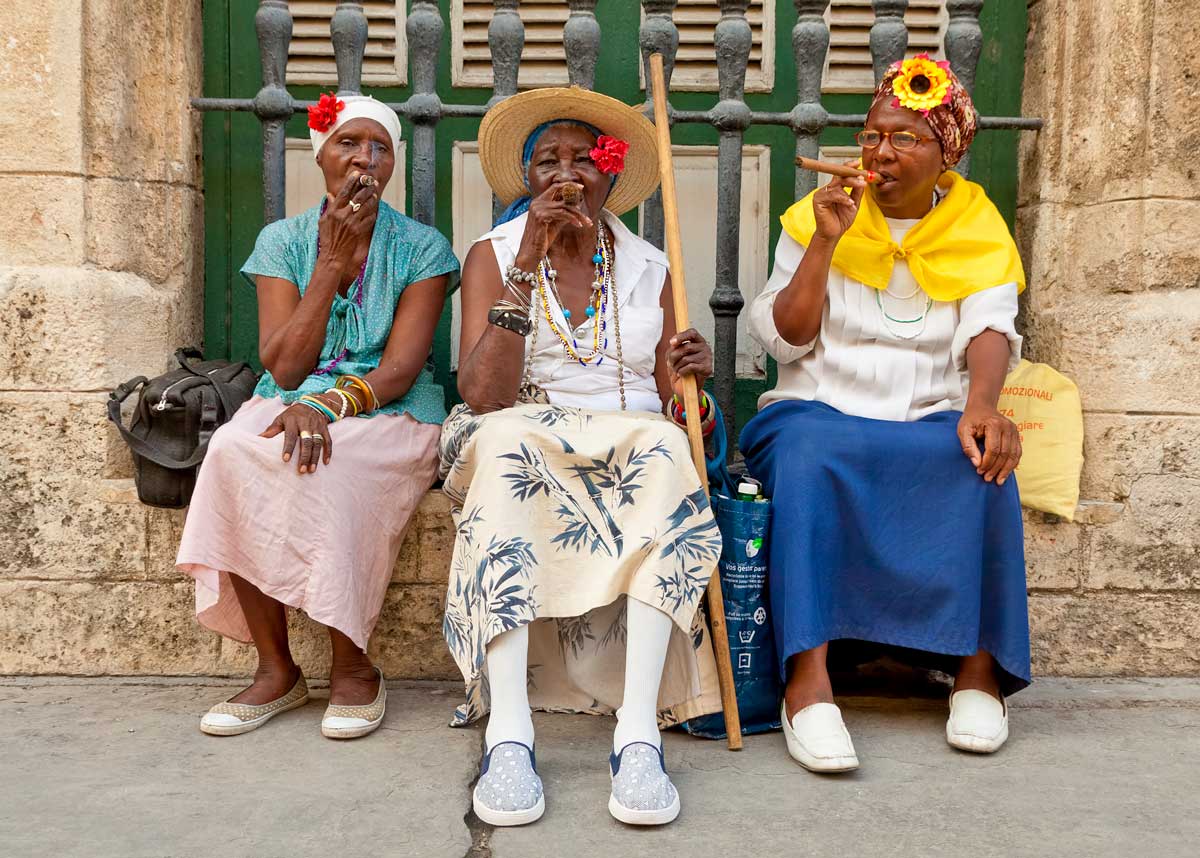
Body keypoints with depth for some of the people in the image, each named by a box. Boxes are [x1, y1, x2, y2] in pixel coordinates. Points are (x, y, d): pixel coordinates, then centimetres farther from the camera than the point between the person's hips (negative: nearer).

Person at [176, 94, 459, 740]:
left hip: (389, 415, -2)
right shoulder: (284, 241, 8)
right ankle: (275, 669, -17)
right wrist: (332, 260, -8)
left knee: (323, 465, -35)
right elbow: (284, 369, -4)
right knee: (233, 449, -31)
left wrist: (327, 403, -28)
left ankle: (352, 667, -16)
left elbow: (399, 369, -9)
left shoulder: (422, 248, 2)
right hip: (291, 404, 3)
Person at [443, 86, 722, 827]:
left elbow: (671, 406, 7)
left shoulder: (648, 269, 11)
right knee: (507, 439, -35)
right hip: (521, 450, -1)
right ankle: (509, 734, -40)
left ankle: (640, 732, -38)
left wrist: (692, 377, -17)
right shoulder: (494, 256, 5)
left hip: (632, 456, 2)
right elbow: (482, 398, -12)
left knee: (665, 445, -33)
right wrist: (528, 263, -16)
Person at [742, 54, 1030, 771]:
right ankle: (808, 679, -38)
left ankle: (980, 666, -20)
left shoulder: (981, 233, 11)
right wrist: (827, 241, -9)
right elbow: (785, 339, 1)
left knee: (981, 463, -31)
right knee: (808, 456, -35)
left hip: (930, 421, 1)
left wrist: (979, 406, -28)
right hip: (820, 411, -1)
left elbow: (990, 331, -7)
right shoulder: (816, 217, 9)